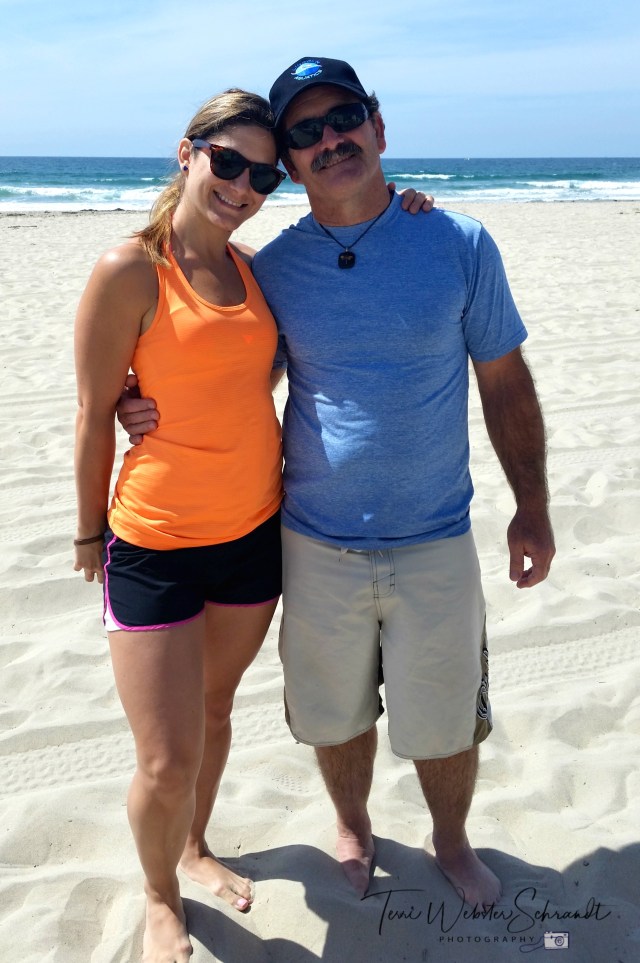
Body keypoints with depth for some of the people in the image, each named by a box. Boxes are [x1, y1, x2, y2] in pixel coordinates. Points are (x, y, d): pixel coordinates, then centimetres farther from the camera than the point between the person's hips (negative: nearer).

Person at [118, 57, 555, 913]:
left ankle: (452, 841, 46)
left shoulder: (460, 245, -6)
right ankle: (352, 827, 49)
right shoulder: (274, 267, -3)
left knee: (446, 722, 15)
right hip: (318, 545, 1)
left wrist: (532, 509, 0)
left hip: (435, 544, -1)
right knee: (336, 713, 19)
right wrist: (156, 411, -11)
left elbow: (505, 383, 1)